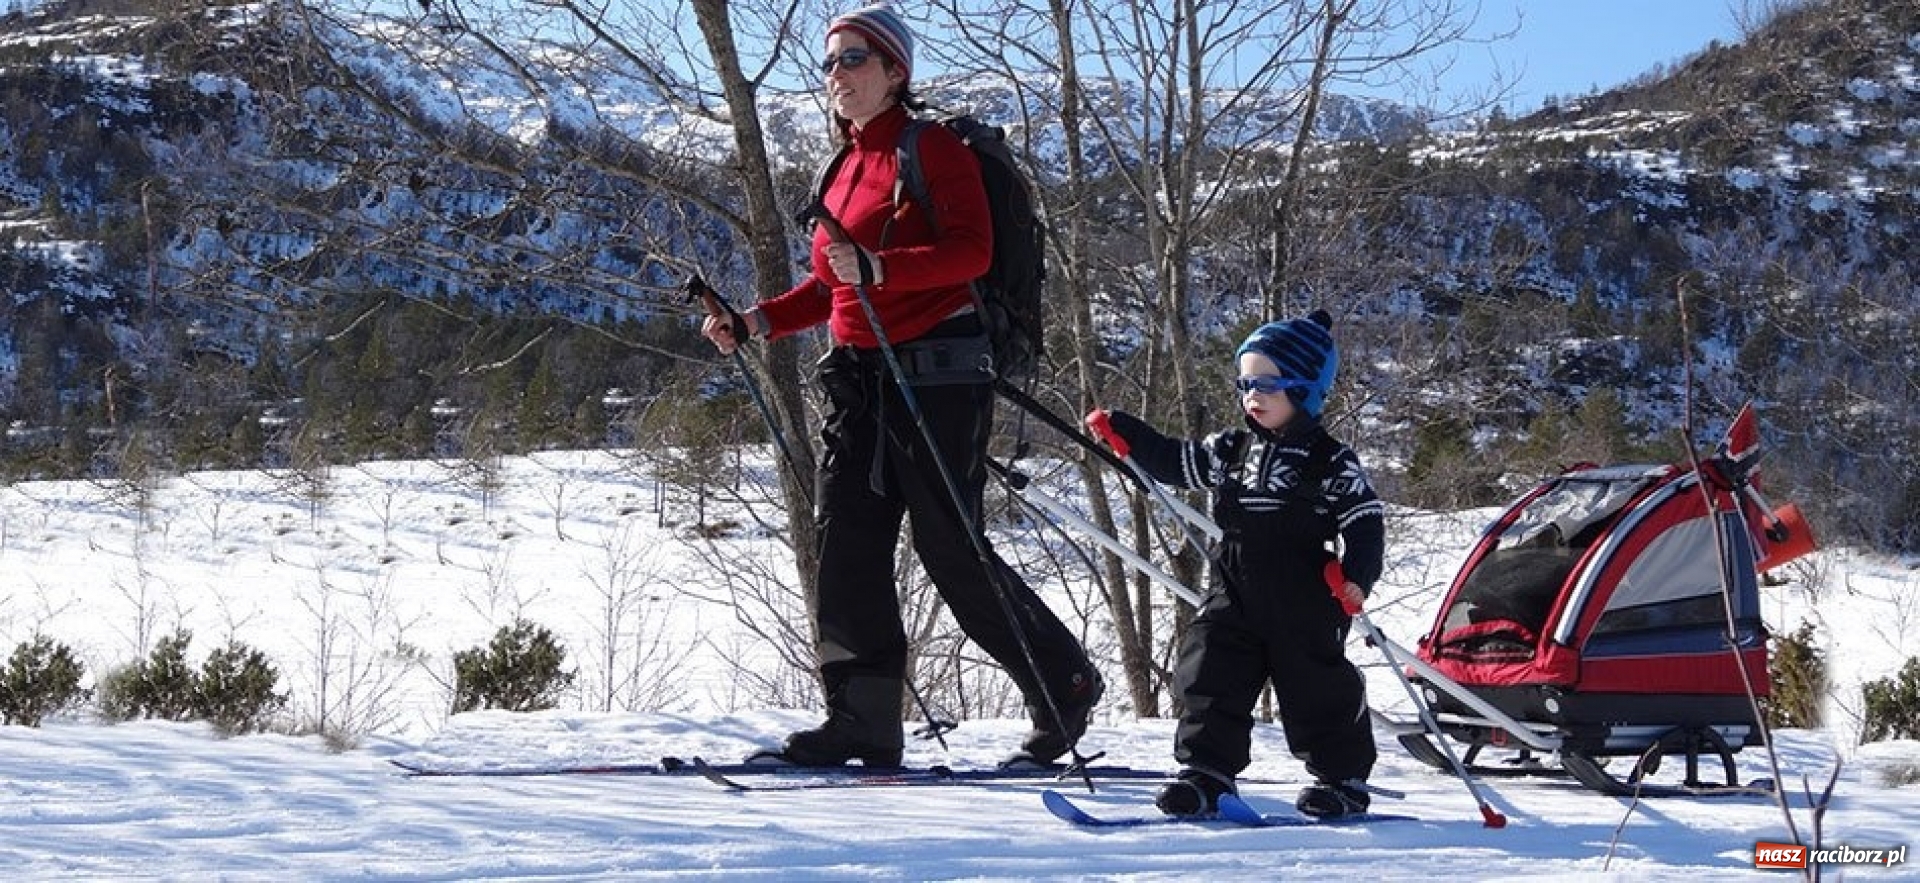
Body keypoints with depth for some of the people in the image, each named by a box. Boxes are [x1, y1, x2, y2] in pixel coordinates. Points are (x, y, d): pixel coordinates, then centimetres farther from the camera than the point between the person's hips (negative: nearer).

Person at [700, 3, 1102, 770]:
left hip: (938, 370, -8)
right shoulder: (847, 167, 17)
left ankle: (1065, 684, 12)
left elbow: (972, 250, -18)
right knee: (847, 544, -2)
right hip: (859, 375, 8)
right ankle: (863, 721, -1)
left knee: (953, 550, -5)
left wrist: (878, 267, -31)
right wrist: (754, 324, 12)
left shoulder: (933, 149, -6)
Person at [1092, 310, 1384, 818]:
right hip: (1235, 597, 5)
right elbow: (1175, 462, 17)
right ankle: (1207, 772, 6)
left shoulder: (1332, 462, -5)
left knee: (1318, 691, 2)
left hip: (1303, 608, -5)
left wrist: (1358, 576, -22)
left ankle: (1343, 778, 15)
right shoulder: (1231, 450, 11)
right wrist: (1125, 433, 8)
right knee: (1212, 679, -1)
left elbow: (1366, 522, -8)